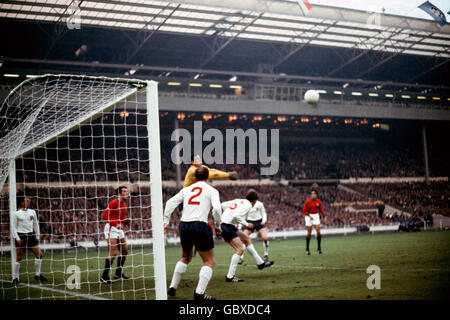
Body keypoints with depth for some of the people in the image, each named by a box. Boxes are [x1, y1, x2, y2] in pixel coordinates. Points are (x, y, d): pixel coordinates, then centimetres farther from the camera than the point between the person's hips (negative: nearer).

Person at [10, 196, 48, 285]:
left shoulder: (32, 212, 10)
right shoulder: (16, 214, -3)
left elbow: (36, 224, 17)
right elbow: (13, 227, -4)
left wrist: (37, 236, 12)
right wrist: (17, 238, -12)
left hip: (31, 235, 5)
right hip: (21, 236, -5)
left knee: (39, 254, 0)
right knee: (19, 258, -3)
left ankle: (38, 275, 13)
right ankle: (15, 278, 5)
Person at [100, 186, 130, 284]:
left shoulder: (124, 204, 14)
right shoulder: (114, 203, -14)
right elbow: (104, 216, -20)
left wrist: (126, 221, 4)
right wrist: (116, 224, -28)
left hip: (119, 229, 9)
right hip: (111, 229, -9)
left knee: (125, 251, 12)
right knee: (113, 253, -15)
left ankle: (118, 273, 24)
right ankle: (104, 277, -10)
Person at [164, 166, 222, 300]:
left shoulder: (186, 189, 15)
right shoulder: (212, 190, 3)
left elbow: (170, 203, 6)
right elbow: (216, 209, -12)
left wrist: (166, 221, 7)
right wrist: (217, 226, 0)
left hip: (183, 225, 5)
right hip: (200, 226, -5)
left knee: (185, 258, 27)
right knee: (209, 261, 6)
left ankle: (172, 287, 28)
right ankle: (199, 293, -5)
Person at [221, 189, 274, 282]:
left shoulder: (238, 201, 14)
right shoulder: (248, 205, -9)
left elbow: (223, 205, 15)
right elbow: (236, 216, -22)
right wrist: (246, 224, -9)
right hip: (227, 226, -10)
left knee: (246, 238, 20)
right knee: (240, 249, -10)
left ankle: (260, 263, 28)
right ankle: (230, 276, -10)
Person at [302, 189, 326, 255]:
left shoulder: (318, 201, 1)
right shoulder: (308, 201, -10)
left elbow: (321, 209, 14)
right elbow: (304, 210, -7)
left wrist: (324, 217, 7)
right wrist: (309, 216, -20)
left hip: (316, 216, 3)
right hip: (309, 216, -3)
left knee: (318, 232, -8)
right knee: (309, 233, -1)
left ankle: (319, 247, 2)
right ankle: (307, 249, 11)